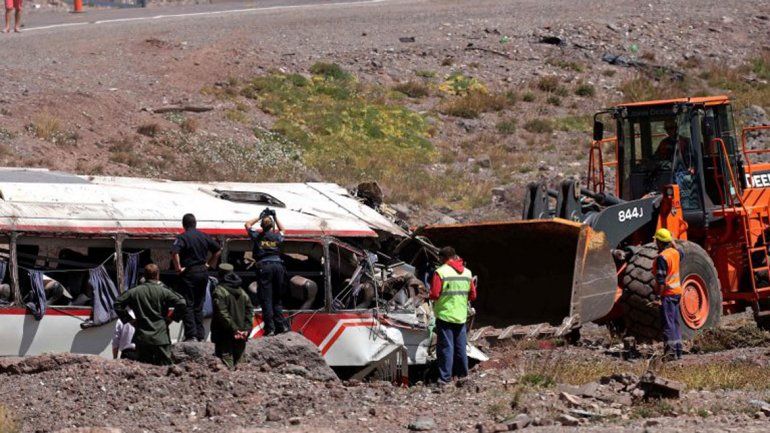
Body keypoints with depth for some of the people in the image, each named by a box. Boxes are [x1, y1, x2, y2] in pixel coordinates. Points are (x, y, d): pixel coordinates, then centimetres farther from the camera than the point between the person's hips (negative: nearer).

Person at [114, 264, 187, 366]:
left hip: (142, 338, 2)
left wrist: (129, 320, 10)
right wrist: (171, 318, 1)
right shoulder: (163, 291, -4)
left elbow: (117, 304, 7)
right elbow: (182, 304, -12)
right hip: (161, 338, -2)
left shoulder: (135, 291, 5)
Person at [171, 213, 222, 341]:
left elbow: (174, 253, -26)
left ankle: (191, 335, -9)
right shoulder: (204, 236, 7)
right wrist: (209, 264, 18)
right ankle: (200, 335, 13)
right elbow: (218, 250, 15)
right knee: (199, 305, 13)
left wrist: (178, 268, -16)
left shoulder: (182, 237, -10)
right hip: (203, 272, 5)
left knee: (188, 305, -1)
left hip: (189, 273, -5)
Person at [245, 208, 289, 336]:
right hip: (278, 265, 2)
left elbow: (247, 224, 22)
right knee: (277, 298, 12)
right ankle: (281, 324, 4)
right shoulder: (277, 237, 8)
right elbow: (282, 229, 34)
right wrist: (275, 217, 29)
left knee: (266, 299, -3)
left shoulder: (257, 237, 3)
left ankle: (270, 328, -9)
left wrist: (260, 217, 24)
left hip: (264, 267, -2)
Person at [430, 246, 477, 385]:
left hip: (445, 315, -5)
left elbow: (434, 295, -15)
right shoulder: (467, 273, 6)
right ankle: (462, 374, 21)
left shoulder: (441, 272, -12)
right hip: (461, 316, 5)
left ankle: (445, 377, -5)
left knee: (446, 347, -3)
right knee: (460, 347, 14)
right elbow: (472, 295, 10)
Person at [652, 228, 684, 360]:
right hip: (677, 291, 9)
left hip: (667, 293, -9)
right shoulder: (675, 252, 7)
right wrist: (673, 242, 40)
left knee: (668, 324, -7)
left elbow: (661, 280, -21)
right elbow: (681, 253, 34)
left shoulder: (662, 257, -18)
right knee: (675, 322, 14)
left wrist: (658, 295, -19)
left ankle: (671, 351, -9)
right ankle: (678, 350, 18)